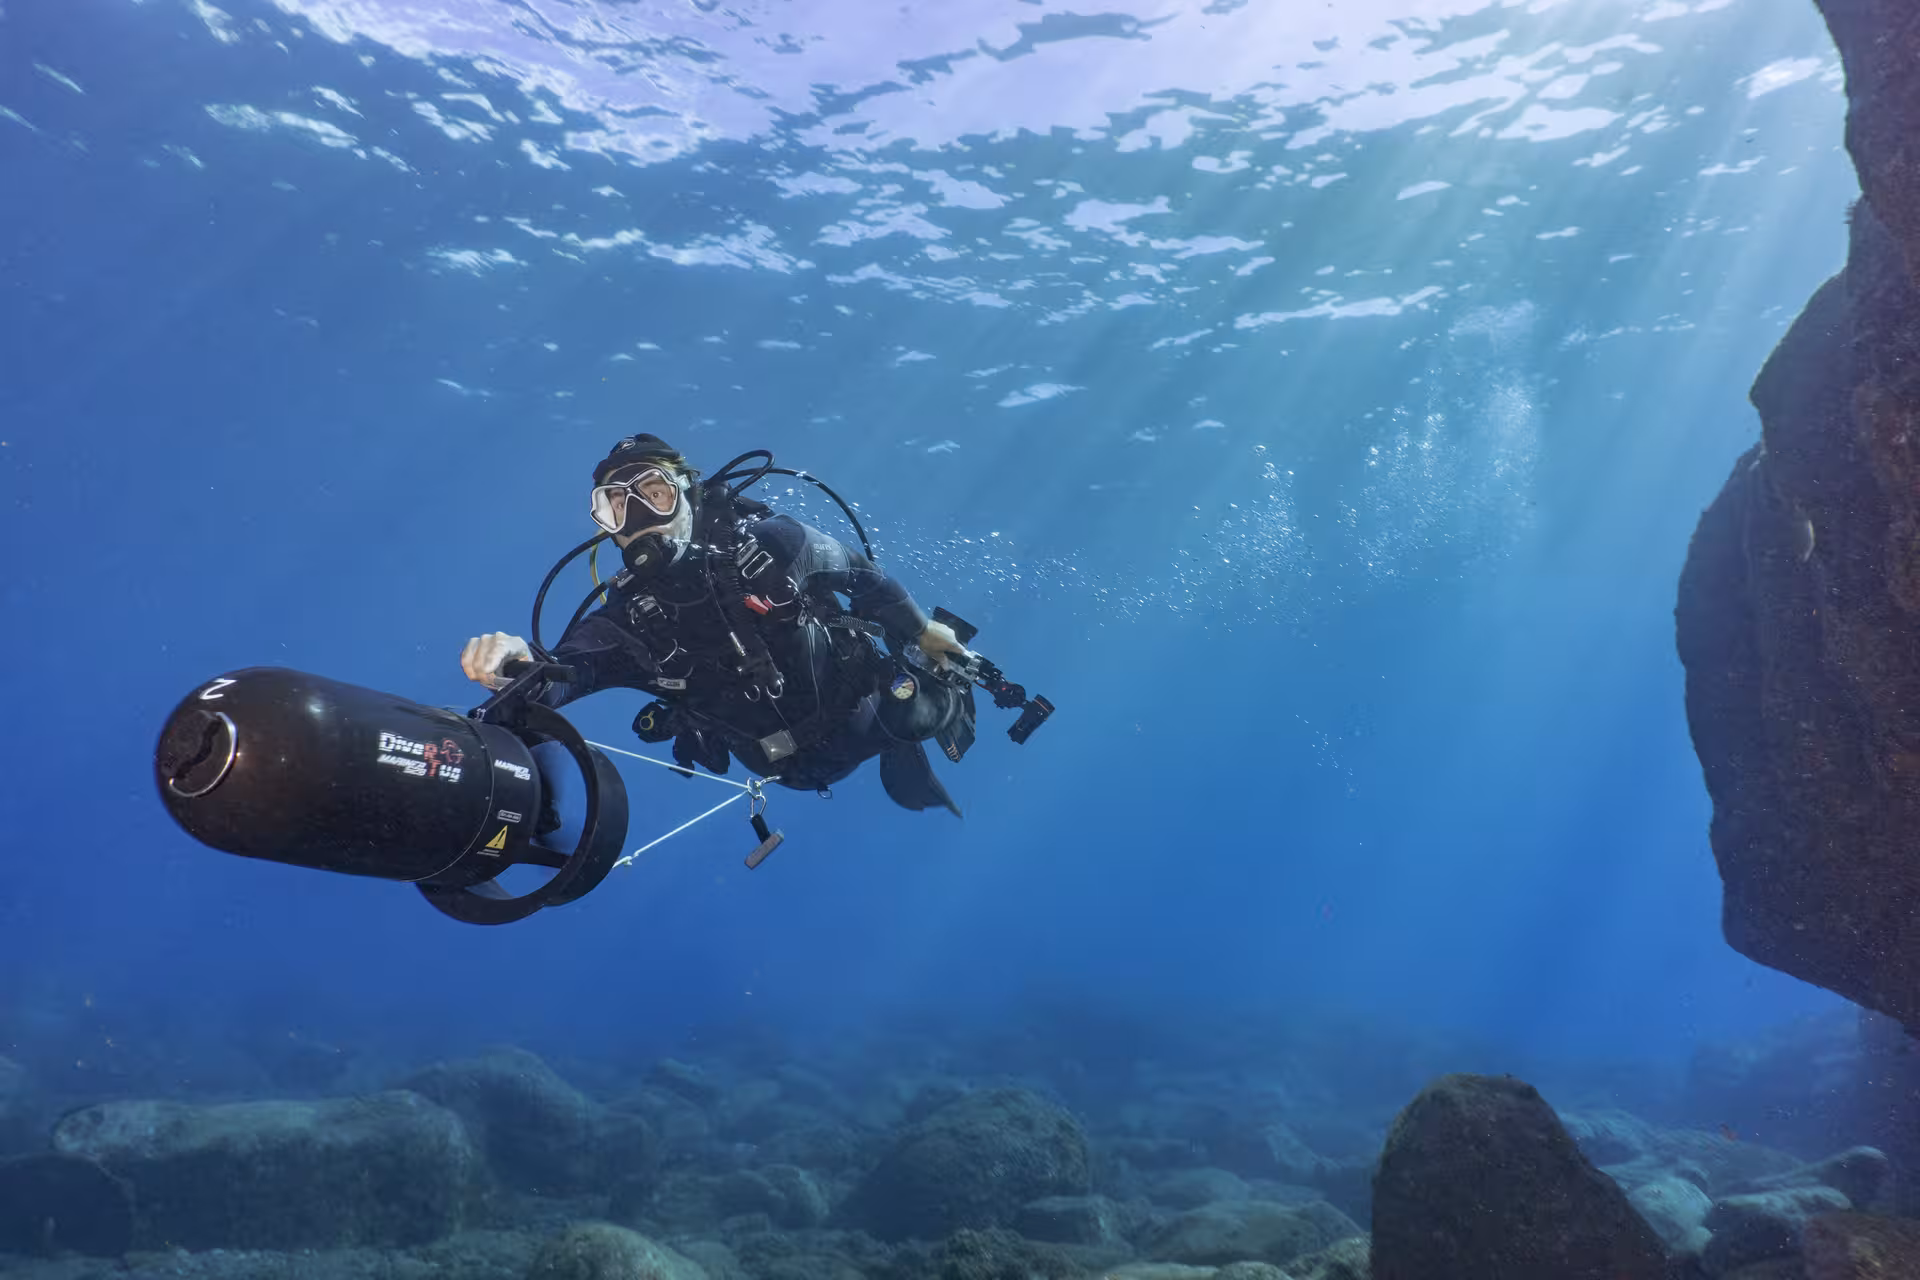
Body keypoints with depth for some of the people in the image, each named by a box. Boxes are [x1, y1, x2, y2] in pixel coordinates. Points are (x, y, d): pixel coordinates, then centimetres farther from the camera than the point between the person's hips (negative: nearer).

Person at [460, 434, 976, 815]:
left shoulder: (772, 543, -24)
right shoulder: (628, 618, -22)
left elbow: (861, 574, -7)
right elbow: (559, 673, -39)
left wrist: (921, 630, 4)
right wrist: (517, 665, -64)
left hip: (868, 709, -2)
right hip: (799, 768, 2)